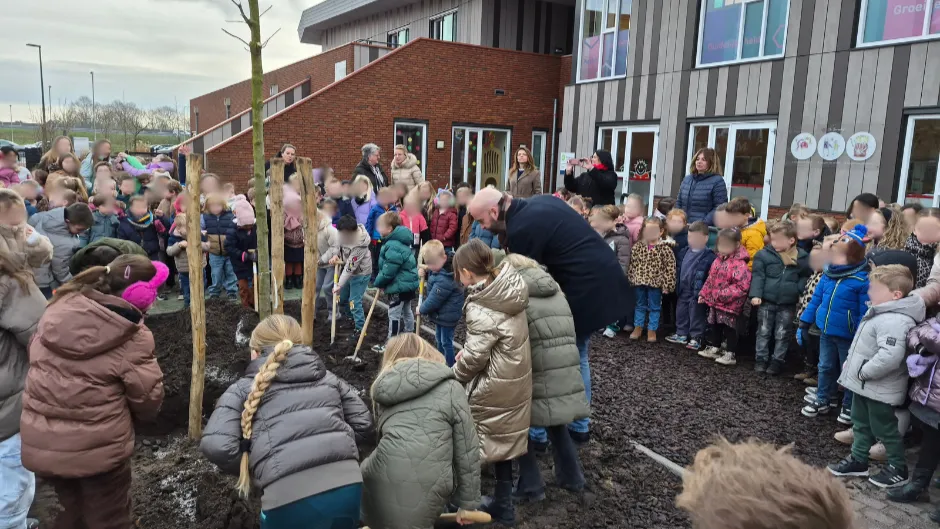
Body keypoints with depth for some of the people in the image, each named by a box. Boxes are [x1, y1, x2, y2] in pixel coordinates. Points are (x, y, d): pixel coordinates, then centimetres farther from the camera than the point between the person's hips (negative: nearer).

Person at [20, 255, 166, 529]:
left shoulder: (59, 309, -2)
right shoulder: (132, 336, -17)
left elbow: (34, 359, 10)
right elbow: (148, 399, -12)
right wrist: (131, 414, 11)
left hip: (40, 444, 6)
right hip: (98, 448, -5)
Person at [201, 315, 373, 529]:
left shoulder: (244, 389, 10)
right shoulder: (327, 378, 20)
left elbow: (216, 446, -4)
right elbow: (363, 423, 16)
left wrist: (247, 469, 14)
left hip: (291, 498, -3)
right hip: (348, 486, 4)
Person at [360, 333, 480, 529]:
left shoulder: (383, 388, 21)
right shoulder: (450, 388, 9)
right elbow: (467, 448, 8)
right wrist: (468, 502, 17)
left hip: (380, 484, 3)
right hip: (426, 489, -3)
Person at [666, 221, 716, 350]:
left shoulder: (709, 256, -16)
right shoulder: (684, 252, 6)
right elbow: (679, 270, 15)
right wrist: (677, 286, 14)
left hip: (697, 292, -7)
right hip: (683, 291, 7)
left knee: (696, 316, 3)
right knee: (681, 314, 17)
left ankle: (696, 338, 15)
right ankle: (681, 335, 31)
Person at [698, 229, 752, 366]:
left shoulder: (739, 263, -21)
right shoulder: (719, 259, 7)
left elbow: (742, 286, -26)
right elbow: (711, 279, 16)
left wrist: (724, 294, -28)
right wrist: (703, 294, 14)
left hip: (730, 305, -8)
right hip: (715, 302, 8)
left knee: (730, 329, 2)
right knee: (716, 326, 18)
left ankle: (730, 354, 10)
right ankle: (714, 349, 32)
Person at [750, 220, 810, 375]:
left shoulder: (802, 258, -2)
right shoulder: (764, 255, -7)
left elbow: (805, 277, 9)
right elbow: (758, 275, -7)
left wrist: (799, 290, -8)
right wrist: (756, 294, -16)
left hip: (788, 304, 1)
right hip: (766, 301, 0)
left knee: (782, 334, 10)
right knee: (764, 331, 10)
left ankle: (777, 361, 21)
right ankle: (761, 358, 20)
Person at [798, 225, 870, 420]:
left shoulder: (863, 279, -21)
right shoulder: (828, 272, 0)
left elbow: (865, 314, -21)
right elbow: (816, 298, 7)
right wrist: (803, 324, 7)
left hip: (848, 336, -6)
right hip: (826, 331, 6)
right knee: (826, 367, 21)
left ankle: (849, 407, 31)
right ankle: (821, 401, 38)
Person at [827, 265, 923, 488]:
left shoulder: (895, 321, -29)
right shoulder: (881, 312, 6)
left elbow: (890, 356, -38)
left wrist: (865, 372, -25)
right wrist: (854, 369, 12)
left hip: (879, 388, -10)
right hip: (864, 384, 10)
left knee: (884, 428, 7)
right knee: (861, 423, 21)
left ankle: (898, 468, 24)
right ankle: (858, 460, 35)